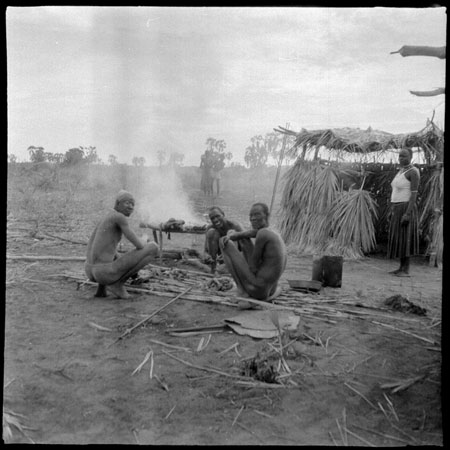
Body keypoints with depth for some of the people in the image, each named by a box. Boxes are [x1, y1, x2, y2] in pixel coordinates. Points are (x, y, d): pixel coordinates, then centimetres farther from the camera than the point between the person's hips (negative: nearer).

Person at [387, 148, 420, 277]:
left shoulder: (414, 172, -14)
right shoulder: (401, 171, 16)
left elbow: (414, 194, -19)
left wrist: (407, 213, -25)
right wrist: (392, 210, 18)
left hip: (406, 209, -10)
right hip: (398, 209, 10)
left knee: (404, 239, -9)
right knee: (399, 238, 10)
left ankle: (406, 270, -4)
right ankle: (402, 268, 15)